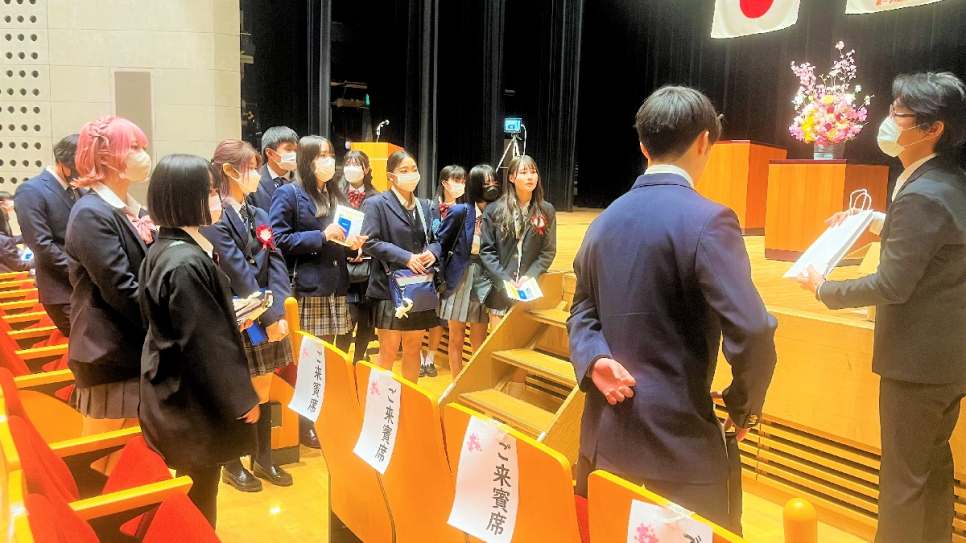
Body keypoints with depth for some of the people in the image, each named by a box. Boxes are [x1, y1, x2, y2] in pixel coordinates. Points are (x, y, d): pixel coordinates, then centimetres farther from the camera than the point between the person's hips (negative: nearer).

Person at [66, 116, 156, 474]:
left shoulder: (136, 212, 14)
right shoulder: (91, 213, -13)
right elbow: (121, 290, -20)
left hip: (140, 351, 8)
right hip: (110, 357, -8)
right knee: (103, 460, 5)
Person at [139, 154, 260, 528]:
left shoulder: (164, 247, 4)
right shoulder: (187, 263, -26)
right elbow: (207, 343, -24)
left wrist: (230, 315, 12)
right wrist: (242, 398, -16)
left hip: (173, 391, 10)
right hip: (193, 401, -10)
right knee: (199, 498, 8)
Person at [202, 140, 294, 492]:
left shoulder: (259, 216, 9)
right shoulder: (214, 219, -13)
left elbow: (276, 265, 2)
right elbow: (237, 273, -18)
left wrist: (278, 312, -11)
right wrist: (267, 316, -18)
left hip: (269, 317, 6)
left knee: (263, 389, 15)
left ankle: (263, 458, 30)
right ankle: (232, 465, 25)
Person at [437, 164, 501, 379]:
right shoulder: (460, 211, -8)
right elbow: (440, 244, -2)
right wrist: (440, 277, -7)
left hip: (484, 280, 1)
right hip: (459, 278, -1)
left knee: (479, 342, 8)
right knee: (457, 339, 8)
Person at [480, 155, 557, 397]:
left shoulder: (546, 211, 3)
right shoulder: (494, 210, 0)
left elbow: (548, 251, 2)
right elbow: (486, 251, -2)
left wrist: (530, 276, -13)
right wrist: (505, 279, -13)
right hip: (500, 289, -1)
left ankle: (514, 402, 15)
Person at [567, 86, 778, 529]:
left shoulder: (604, 221, 8)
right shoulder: (708, 221, -15)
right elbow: (752, 336, -20)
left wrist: (594, 360, -7)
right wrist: (744, 407, -4)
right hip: (677, 444, -7)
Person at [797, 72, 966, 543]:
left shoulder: (921, 196, -23)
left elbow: (891, 286, -23)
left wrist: (823, 288, -10)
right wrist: (879, 222, 15)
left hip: (918, 360, -10)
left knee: (903, 475, 5)